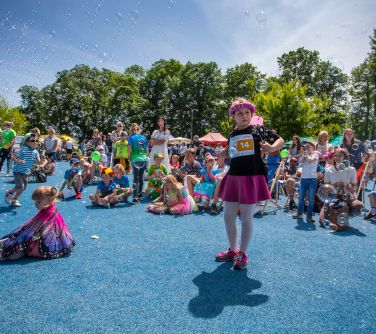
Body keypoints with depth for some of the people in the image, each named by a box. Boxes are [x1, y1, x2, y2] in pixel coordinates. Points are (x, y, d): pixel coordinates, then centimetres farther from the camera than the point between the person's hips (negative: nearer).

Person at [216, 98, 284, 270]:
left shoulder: (258, 130, -2)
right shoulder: (232, 134, 12)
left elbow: (280, 140, 1)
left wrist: (271, 148, -18)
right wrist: (223, 152, 9)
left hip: (251, 178, -5)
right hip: (233, 177, 5)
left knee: (246, 217, 2)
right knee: (228, 216, 9)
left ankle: (243, 254, 17)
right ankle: (233, 250, 28)